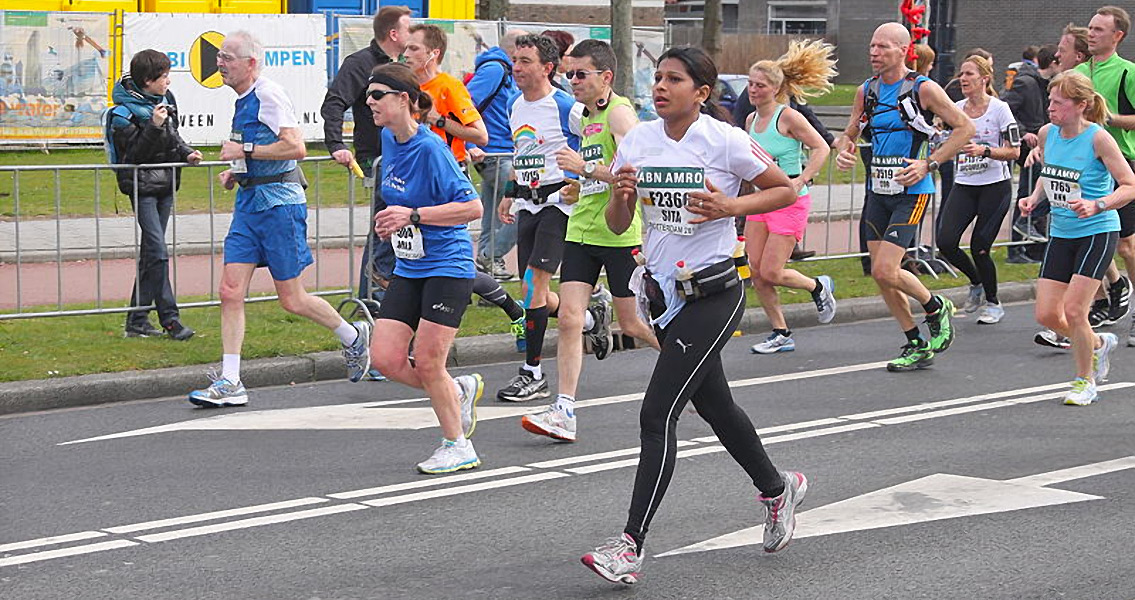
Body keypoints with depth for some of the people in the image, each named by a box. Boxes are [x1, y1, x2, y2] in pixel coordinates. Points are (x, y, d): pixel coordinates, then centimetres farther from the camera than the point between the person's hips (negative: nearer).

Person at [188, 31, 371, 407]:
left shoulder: (269, 94, -14)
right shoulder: (243, 101, 15)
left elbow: (296, 148, -23)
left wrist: (245, 151, -18)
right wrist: (237, 173, 14)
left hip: (279, 203, -9)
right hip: (249, 203, 9)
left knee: (291, 300, 1)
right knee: (231, 292, -1)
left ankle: (353, 337, 25)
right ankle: (229, 383, 1)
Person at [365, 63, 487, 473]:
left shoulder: (431, 149, -18)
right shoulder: (388, 139, 6)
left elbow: (472, 208, -20)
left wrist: (414, 215, -24)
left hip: (447, 267, -8)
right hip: (408, 269, 8)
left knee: (427, 363, -5)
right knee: (385, 358, -2)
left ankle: (458, 446, 15)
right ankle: (459, 391, 22)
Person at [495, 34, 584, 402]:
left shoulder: (567, 108, -12)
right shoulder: (515, 107, 11)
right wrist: (510, 193, 21)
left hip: (558, 201, -8)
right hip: (527, 203, 8)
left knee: (534, 283, -14)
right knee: (534, 291, 8)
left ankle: (533, 374, -9)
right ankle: (589, 321, 35)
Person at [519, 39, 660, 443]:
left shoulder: (619, 112, -11)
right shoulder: (583, 116, 14)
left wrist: (585, 168, -26)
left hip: (620, 234, -7)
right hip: (581, 229, 7)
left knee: (633, 325, 5)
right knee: (569, 318, -6)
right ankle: (564, 411, -8)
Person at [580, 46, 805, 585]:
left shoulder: (725, 141, -11)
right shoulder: (638, 140, 3)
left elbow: (785, 190, -1)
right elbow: (618, 225, 6)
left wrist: (730, 207, -16)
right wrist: (620, 194, -15)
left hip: (713, 294, -7)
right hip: (664, 292, 7)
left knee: (657, 414, -14)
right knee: (714, 405, 21)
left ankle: (631, 545, -11)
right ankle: (777, 489, 45)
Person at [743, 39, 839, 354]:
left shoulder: (788, 117, -13)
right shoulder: (751, 120, 8)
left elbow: (821, 148, -15)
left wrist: (800, 181, -22)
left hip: (790, 202, -7)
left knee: (771, 272, -9)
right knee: (755, 271, 0)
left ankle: (819, 287, 21)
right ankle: (781, 334, 13)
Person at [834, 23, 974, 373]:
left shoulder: (923, 89, -9)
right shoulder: (866, 92, 7)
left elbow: (965, 128, -6)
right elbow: (850, 133, 19)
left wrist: (928, 164, -14)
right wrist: (843, 152, -5)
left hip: (911, 192, -7)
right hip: (878, 191, 7)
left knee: (885, 271, -16)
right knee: (880, 275, 6)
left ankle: (937, 309, 12)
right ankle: (917, 347, 20)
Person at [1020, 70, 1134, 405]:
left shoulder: (1098, 138, -16)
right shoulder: (1047, 133, 1)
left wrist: (1097, 206, -28)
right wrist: (1034, 198, 2)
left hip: (1097, 232, -6)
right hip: (1061, 233, 6)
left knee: (1074, 310, -10)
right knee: (1046, 314, 2)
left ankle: (1085, 381, 12)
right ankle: (1098, 344, 31)